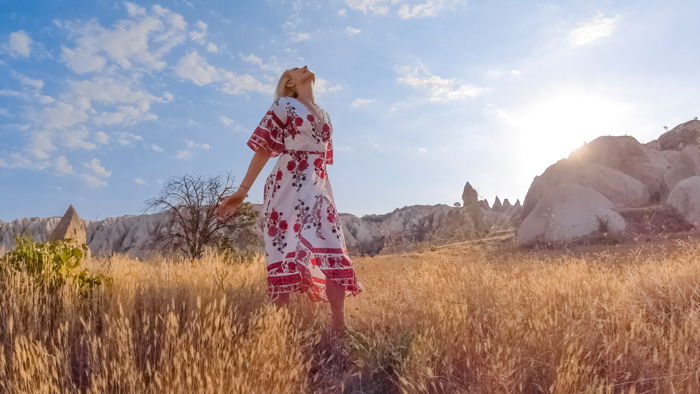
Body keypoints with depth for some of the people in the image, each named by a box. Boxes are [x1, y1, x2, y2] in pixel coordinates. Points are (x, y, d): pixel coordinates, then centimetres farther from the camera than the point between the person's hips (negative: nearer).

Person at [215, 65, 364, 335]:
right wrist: (242, 191, -5)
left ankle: (339, 328, 1)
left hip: (318, 190, 6)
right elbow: (263, 149, 0)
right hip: (289, 186, -6)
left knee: (334, 255, -3)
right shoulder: (284, 105, 7)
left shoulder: (324, 116, 25)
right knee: (288, 252, -11)